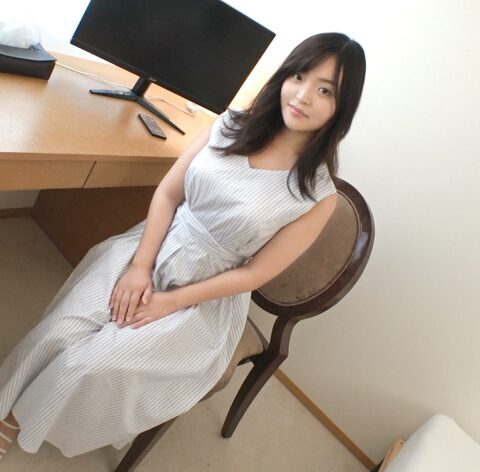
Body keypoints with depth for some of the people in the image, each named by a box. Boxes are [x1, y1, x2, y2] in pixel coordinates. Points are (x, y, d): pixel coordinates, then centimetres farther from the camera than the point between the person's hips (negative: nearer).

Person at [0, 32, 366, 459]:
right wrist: (140, 266, -11)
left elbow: (255, 273, -11)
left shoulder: (319, 194, -14)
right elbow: (167, 192, -1)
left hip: (204, 298, -2)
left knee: (95, 364, -15)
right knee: (59, 333, -12)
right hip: (151, 250, 3)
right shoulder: (233, 125, -4)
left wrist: (170, 302, -11)